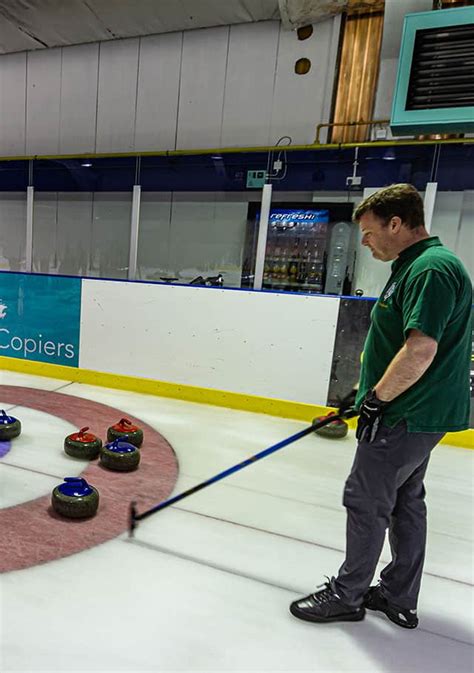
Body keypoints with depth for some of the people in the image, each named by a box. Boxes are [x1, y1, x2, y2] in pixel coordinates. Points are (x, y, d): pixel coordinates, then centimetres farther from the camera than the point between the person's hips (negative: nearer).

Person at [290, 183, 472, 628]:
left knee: (366, 501, 4)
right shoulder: (414, 266, 14)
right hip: (415, 413, 10)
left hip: (407, 416, -10)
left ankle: (346, 595, 25)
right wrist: (365, 391, 18)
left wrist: (376, 400, -18)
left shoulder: (431, 268, -19)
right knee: (404, 501, 19)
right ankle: (398, 598, 36)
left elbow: (421, 349, -29)